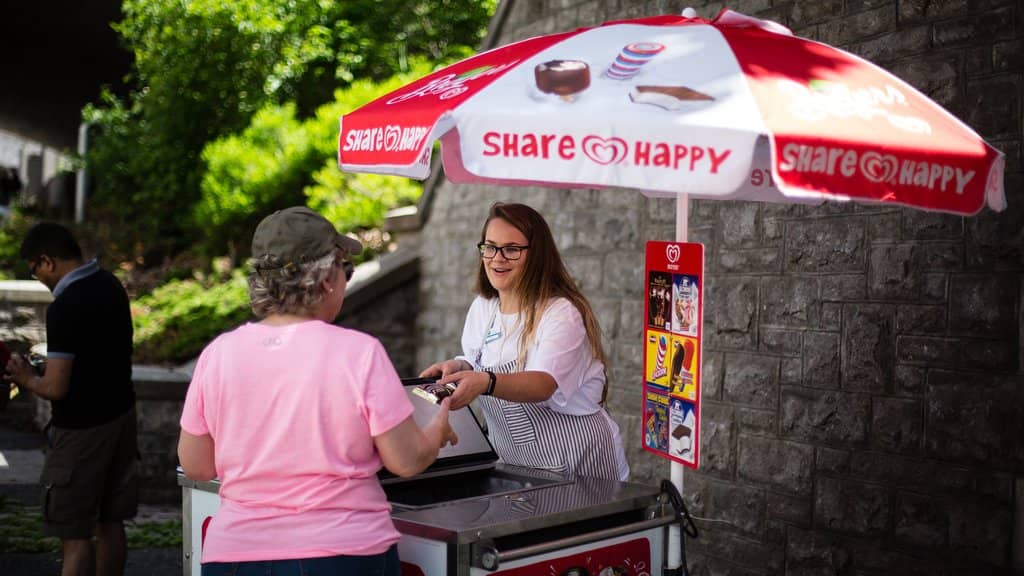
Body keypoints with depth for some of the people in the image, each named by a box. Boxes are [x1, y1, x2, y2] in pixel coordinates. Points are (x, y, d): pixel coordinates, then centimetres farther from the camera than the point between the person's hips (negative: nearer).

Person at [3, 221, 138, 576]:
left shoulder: (64, 308, -21)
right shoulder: (110, 285, 4)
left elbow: (56, 388, -22)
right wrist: (51, 367, 15)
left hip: (82, 427, -8)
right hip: (121, 414, 8)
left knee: (75, 536, -1)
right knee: (110, 523, 15)